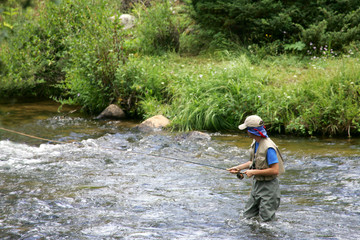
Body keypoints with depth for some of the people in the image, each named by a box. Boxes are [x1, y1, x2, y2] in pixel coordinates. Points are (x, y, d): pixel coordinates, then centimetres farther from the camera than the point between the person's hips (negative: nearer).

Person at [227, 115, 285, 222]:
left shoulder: (268, 147, -25)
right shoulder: (255, 143, 4)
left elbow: (275, 170, -27)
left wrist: (254, 172, -20)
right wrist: (238, 168, 6)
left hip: (268, 187, -9)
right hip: (256, 184, 9)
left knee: (266, 220, 0)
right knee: (248, 216, 16)